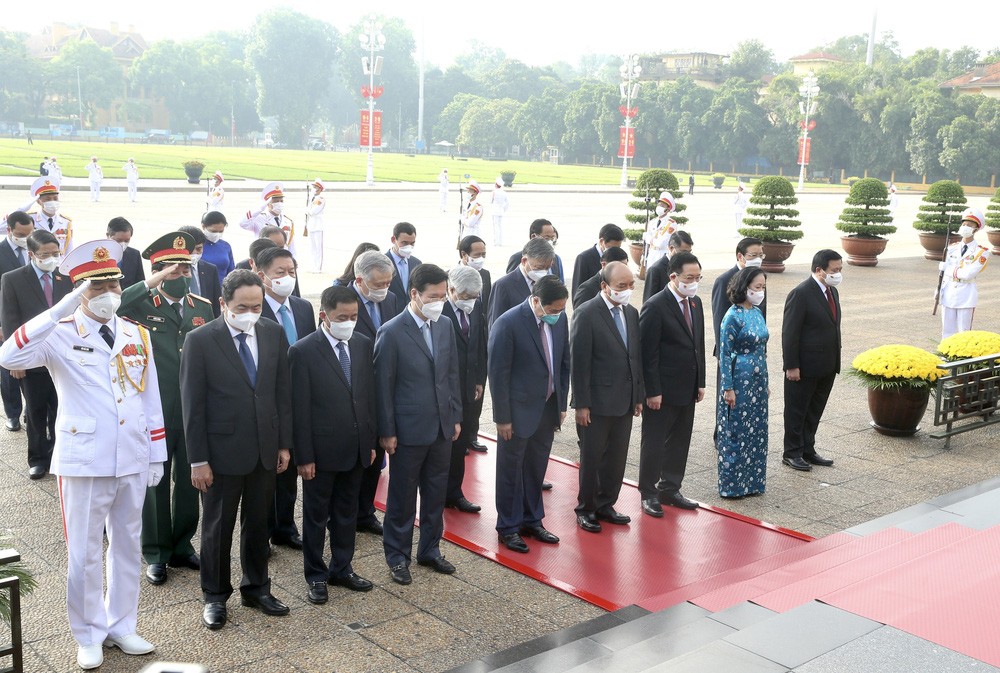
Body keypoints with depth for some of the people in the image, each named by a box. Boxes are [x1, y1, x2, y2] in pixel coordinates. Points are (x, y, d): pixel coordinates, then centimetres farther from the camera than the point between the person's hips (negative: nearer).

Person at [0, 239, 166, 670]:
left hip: (132, 460, 4)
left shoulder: (137, 335, 5)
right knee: (84, 553, 7)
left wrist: (156, 455, 8)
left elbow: (151, 398, 9)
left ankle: (121, 627, 30)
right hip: (84, 461, -4)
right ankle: (89, 636, 25)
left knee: (127, 547, 15)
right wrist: (62, 309, -33)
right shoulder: (60, 335, -8)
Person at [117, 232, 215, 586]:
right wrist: (151, 284, -28)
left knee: (189, 478, 14)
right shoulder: (141, 304, -6)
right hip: (156, 410, -3)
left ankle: (182, 546, 30)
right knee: (155, 481, 9)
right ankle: (155, 554, 23)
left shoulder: (203, 307, 5)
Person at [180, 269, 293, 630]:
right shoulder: (199, 340, -11)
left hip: (265, 448, 4)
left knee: (258, 522, 16)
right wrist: (198, 460, -11)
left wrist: (284, 443, 5)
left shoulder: (274, 334, 0)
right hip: (223, 450, -4)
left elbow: (282, 392, 6)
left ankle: (256, 588, 33)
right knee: (218, 527, 10)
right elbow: (193, 404, -10)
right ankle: (215, 596, 27)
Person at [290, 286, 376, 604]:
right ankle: (316, 575, 25)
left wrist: (371, 441, 9)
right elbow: (299, 409, -13)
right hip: (321, 450, -5)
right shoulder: (303, 351, -14)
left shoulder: (364, 345, 2)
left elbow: (369, 395, 8)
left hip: (356, 447, 5)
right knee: (316, 516, 11)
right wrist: (304, 456, -12)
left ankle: (342, 568, 33)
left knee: (347, 513, 17)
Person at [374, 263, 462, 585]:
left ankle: (430, 549, 31)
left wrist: (456, 416, 9)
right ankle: (397, 556, 23)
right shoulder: (392, 332, -14)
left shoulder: (445, 326, 4)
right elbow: (383, 386, -11)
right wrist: (386, 432, -11)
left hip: (442, 427, 6)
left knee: (436, 493, 16)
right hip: (409, 430, -5)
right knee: (402, 497, 8)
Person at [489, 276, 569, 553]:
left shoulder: (560, 318, -2)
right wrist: (502, 418, -14)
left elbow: (564, 362, 9)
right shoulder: (508, 324, -20)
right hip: (519, 409, -5)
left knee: (536, 468, 18)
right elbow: (498, 373, -16)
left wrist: (562, 404, 9)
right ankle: (508, 527, 24)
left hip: (548, 407, 6)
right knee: (511, 469, 10)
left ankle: (532, 521, 34)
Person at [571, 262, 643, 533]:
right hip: (598, 401, -6)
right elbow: (579, 362, -14)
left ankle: (605, 505, 28)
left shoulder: (631, 313, 8)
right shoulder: (586, 313, -13)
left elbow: (637, 355, 13)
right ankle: (586, 509, 22)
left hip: (625, 401, 6)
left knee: (617, 458, 13)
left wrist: (639, 396, 11)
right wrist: (581, 404, -15)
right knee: (592, 458, 7)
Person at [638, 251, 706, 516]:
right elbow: (648, 353, -16)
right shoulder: (655, 306, -15)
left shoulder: (695, 303, 9)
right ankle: (648, 494, 16)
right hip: (662, 391, -7)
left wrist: (700, 382, 12)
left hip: (687, 389, 7)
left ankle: (670, 489, 27)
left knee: (679, 443, 14)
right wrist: (652, 391, -17)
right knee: (654, 443, 4)